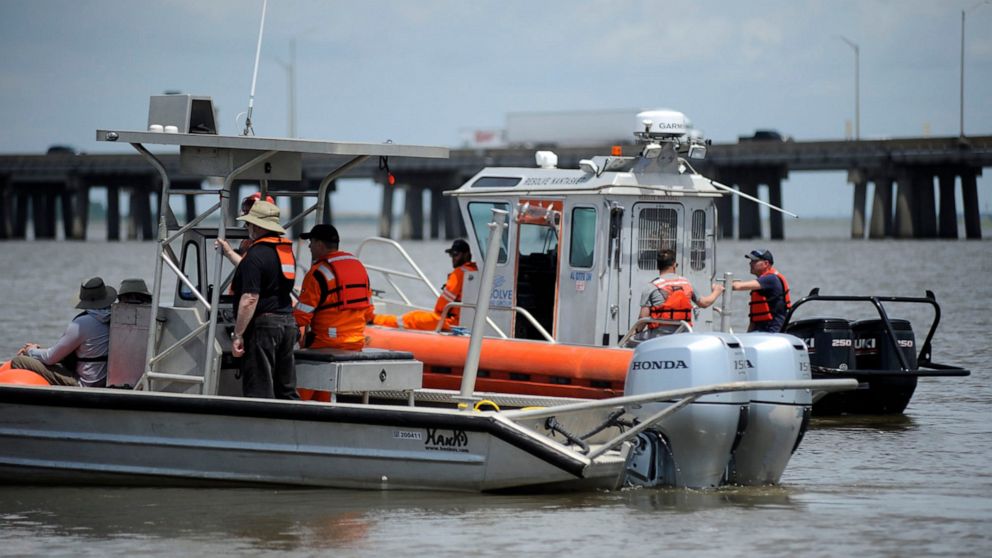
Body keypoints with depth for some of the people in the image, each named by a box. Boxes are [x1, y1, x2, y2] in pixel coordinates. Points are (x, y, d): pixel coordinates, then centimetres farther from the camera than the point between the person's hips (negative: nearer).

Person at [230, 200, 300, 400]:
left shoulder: (256, 254, -14)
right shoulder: (286, 251, 13)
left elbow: (250, 299, -20)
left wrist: (237, 335, -17)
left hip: (263, 325, -8)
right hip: (288, 322, 8)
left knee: (259, 390, -6)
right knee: (286, 390, 12)